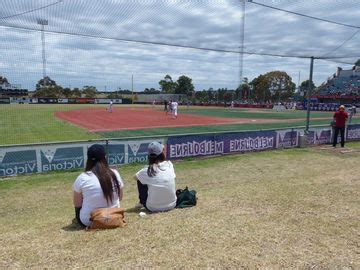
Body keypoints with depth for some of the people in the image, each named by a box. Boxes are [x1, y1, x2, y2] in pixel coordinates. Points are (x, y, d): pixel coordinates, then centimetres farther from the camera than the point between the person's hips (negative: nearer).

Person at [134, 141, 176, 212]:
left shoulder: (147, 170, -14)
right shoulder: (170, 165, -8)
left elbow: (136, 177, 5)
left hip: (153, 207, -3)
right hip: (171, 205, 3)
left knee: (140, 180, 13)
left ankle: (142, 203, 27)